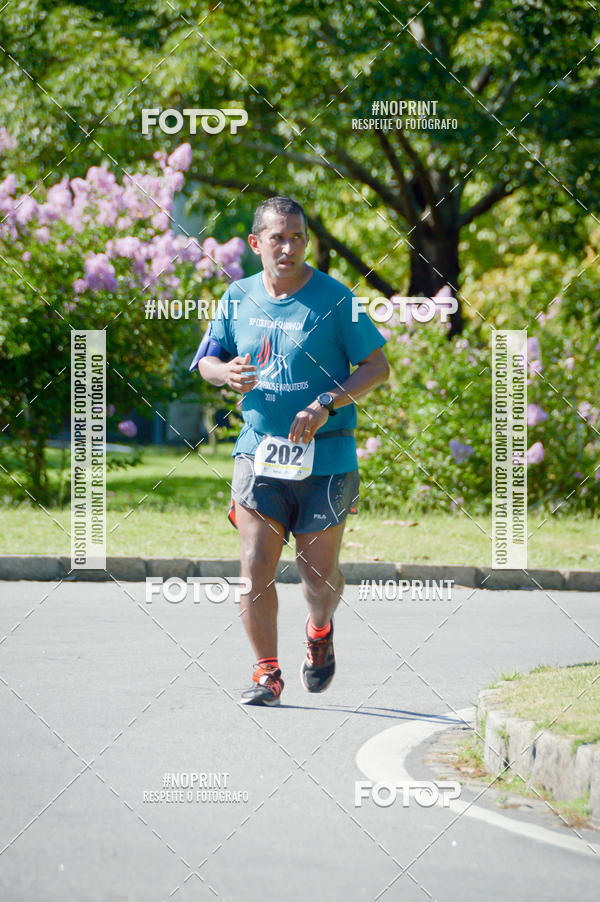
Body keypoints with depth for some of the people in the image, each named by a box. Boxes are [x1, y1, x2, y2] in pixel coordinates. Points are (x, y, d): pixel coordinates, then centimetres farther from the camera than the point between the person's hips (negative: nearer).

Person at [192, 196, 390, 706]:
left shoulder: (334, 299, -6)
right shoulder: (238, 299, 5)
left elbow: (378, 367, -4)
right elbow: (206, 361, 17)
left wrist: (326, 405, -17)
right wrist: (227, 372, -8)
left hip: (325, 458, -2)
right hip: (259, 450, 2)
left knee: (319, 573, 3)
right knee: (255, 567, -9)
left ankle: (320, 632, 37)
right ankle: (267, 673, 3)